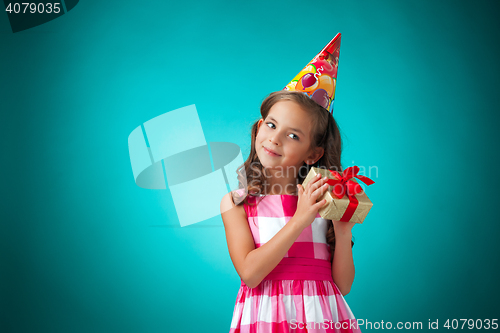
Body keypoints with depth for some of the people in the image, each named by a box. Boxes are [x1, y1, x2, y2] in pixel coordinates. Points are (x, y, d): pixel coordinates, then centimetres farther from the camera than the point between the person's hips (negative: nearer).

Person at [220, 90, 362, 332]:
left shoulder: (323, 203, 1)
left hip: (321, 313, 1)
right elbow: (249, 273, -15)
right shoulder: (235, 203, -2)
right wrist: (298, 221, -19)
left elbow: (343, 286, 1)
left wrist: (343, 233, -14)